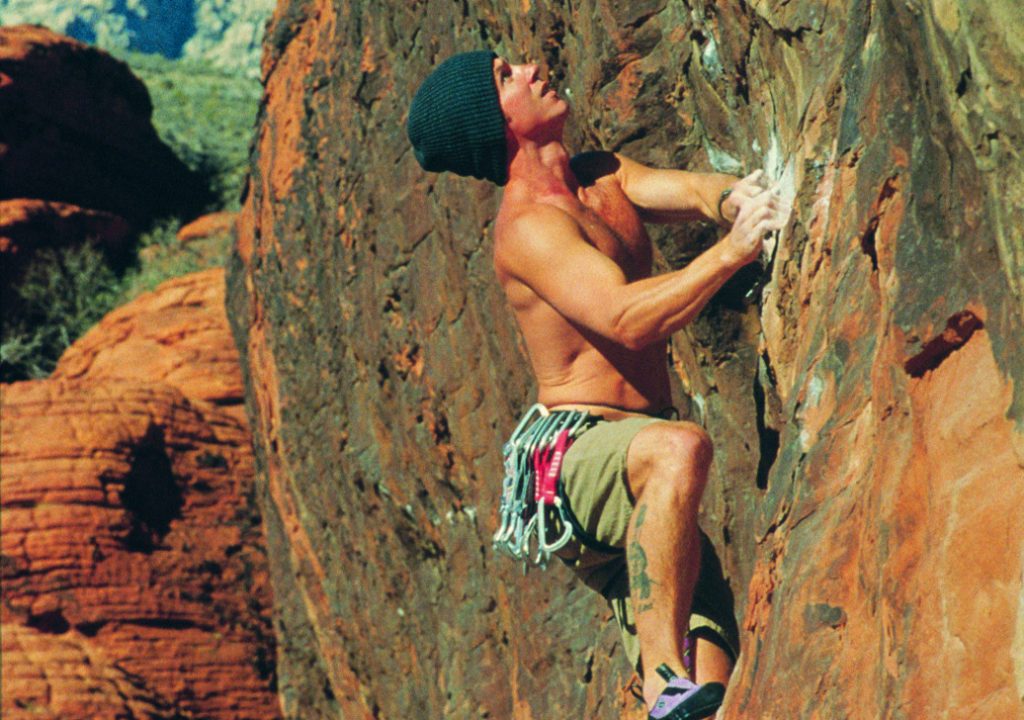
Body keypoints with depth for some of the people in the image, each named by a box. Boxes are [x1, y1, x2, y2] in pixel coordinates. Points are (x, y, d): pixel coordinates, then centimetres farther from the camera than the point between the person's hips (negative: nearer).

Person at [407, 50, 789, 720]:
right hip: (574, 458, -8)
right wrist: (732, 251, -33)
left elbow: (689, 189, -3)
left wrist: (737, 197, -25)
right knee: (679, 446, -40)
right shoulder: (529, 226, -13)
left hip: (631, 478, 8)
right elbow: (627, 320, -27)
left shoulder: (602, 177, 15)